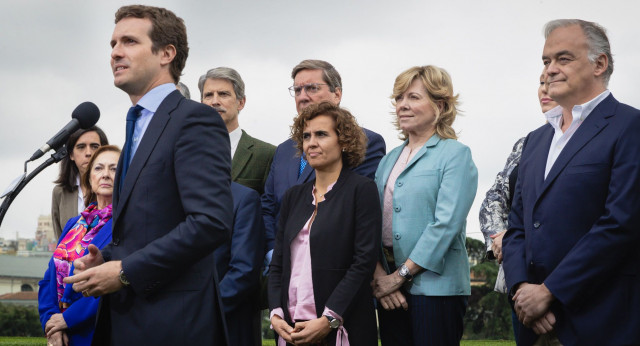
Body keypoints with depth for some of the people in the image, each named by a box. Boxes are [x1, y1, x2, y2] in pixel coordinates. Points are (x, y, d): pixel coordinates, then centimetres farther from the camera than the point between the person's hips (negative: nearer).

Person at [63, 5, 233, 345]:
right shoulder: (139, 126, 18)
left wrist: (124, 272, -18)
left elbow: (212, 222, -22)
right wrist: (103, 259, 5)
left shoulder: (194, 119, -11)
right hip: (124, 318, 8)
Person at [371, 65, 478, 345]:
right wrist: (379, 275, -7)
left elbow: (446, 223, -13)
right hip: (389, 288, 6)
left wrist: (401, 275, -13)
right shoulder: (389, 160, 16)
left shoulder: (455, 154, -3)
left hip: (435, 287, -5)